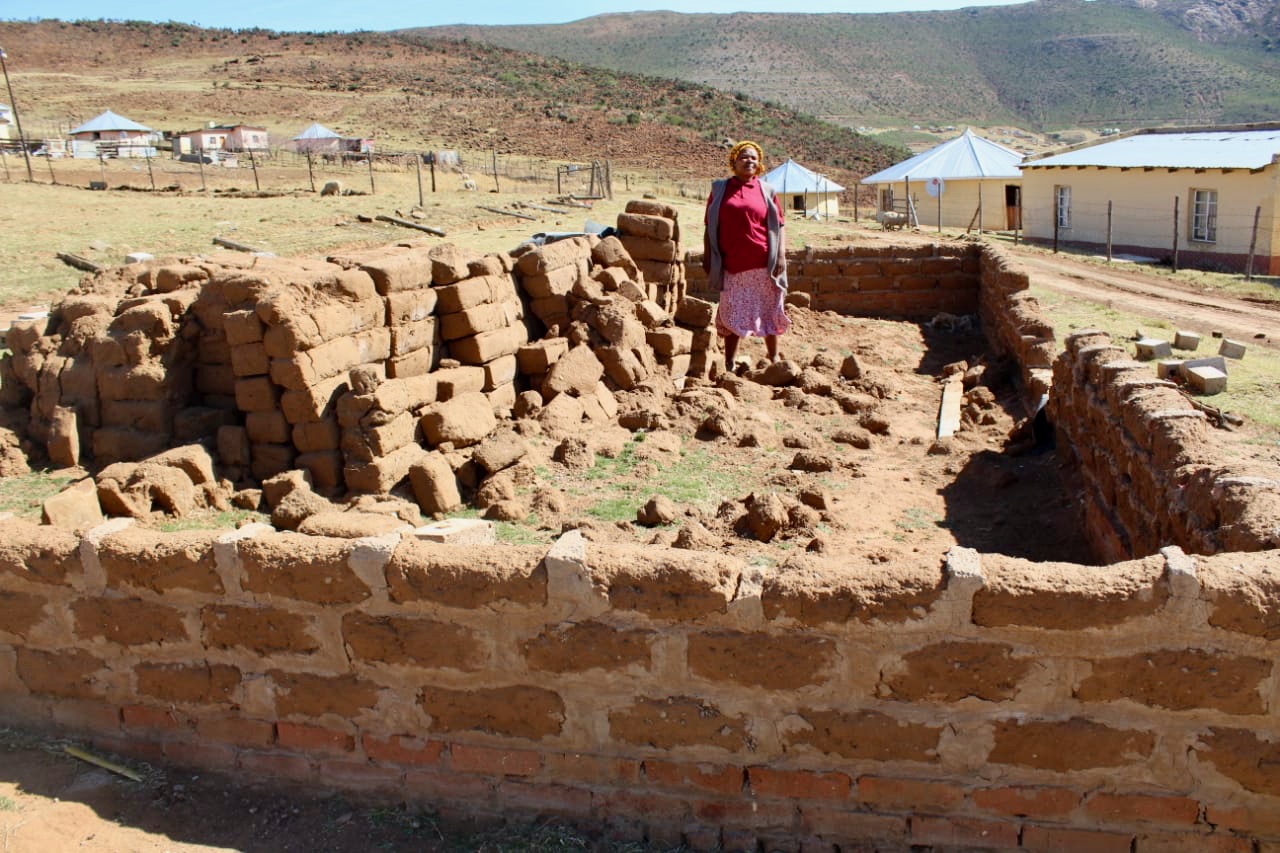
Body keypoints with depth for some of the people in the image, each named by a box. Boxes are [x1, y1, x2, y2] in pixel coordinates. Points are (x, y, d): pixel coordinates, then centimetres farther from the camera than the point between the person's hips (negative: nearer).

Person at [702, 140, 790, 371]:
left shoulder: (767, 191, 7)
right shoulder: (719, 189, 9)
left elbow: (778, 227, 5)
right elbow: (709, 227, 8)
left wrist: (781, 256, -5)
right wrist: (707, 257, 2)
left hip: (763, 265, 0)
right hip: (732, 264, 0)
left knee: (769, 313, 7)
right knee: (732, 315, 5)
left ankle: (773, 358, 22)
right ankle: (729, 365, 13)